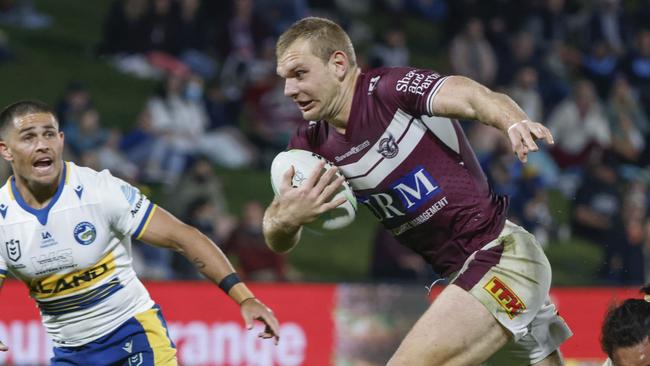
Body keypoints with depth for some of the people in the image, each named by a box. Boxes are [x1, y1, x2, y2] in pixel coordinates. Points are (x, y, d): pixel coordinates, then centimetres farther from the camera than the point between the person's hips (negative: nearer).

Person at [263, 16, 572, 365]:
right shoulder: (312, 144, 6)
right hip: (461, 272, 8)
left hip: (501, 254, -8)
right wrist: (286, 219, -16)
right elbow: (278, 243, 7)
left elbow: (473, 97, -31)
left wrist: (514, 123, -53)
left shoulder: (390, 90, -15)